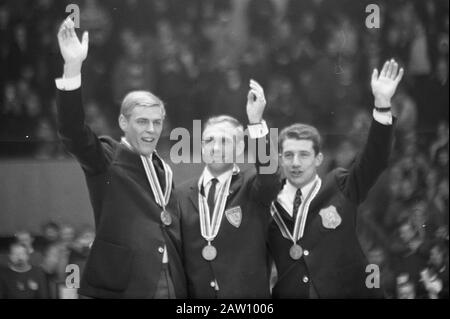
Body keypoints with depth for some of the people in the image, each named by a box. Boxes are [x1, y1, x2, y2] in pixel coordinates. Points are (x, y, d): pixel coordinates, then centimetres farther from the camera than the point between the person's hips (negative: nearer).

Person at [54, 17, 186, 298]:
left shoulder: (163, 170, 16)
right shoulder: (106, 159, -2)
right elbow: (73, 132, -21)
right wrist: (73, 68, -32)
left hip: (171, 288, 6)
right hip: (120, 287, -6)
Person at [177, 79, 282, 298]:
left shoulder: (252, 188, 1)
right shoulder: (183, 194, 6)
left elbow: (268, 172, -20)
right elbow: (175, 252, 8)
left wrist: (256, 122, -30)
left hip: (249, 294, -2)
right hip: (195, 295, 2)